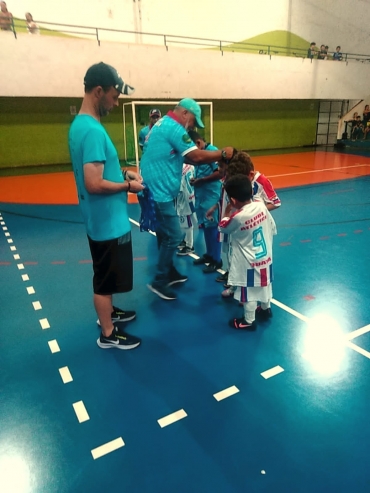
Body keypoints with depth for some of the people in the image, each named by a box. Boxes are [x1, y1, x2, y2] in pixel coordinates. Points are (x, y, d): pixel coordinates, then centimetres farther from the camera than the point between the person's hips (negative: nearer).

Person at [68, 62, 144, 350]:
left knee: (106, 276, 25)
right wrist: (128, 186, -15)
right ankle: (108, 335, 23)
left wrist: (122, 173, 9)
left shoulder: (80, 124, 8)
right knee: (106, 279, 6)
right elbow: (94, 184, -29)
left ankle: (109, 312, 44)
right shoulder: (93, 131, -24)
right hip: (108, 221, -10)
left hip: (102, 219, 10)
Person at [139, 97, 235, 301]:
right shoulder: (174, 128, -14)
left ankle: (169, 271, 31)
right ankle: (159, 281, 5)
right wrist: (223, 153, -9)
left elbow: (185, 156, 19)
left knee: (165, 234, 18)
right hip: (160, 191, -11)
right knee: (173, 236, -4)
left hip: (156, 188, 11)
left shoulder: (163, 124, 18)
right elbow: (196, 156, -21)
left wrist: (211, 159, 10)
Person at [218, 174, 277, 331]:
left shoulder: (237, 217, -27)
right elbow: (273, 229, 4)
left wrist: (228, 210, 1)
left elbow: (222, 227, -7)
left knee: (248, 292, 8)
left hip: (249, 263, -7)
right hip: (266, 257, 7)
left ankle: (248, 321, 23)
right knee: (265, 283, 26)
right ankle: (266, 309, 47)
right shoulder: (261, 205, -8)